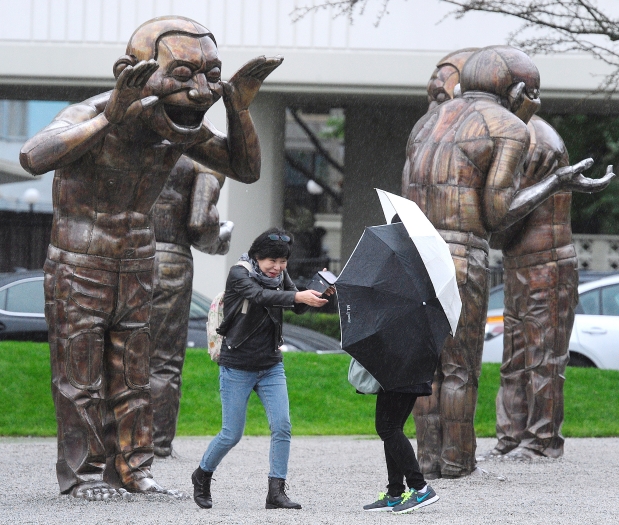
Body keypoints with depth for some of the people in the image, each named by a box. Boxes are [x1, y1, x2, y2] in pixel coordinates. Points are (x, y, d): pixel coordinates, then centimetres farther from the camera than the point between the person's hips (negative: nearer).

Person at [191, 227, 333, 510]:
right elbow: (260, 295, -33)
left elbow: (298, 307, -8)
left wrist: (317, 293, -29)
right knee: (231, 434, 0)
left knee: (282, 427, -10)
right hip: (237, 368, -5)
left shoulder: (280, 275, 4)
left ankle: (276, 491, -6)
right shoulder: (239, 274, -13)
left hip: (271, 367, 5)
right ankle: (202, 475, 25)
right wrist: (298, 296, -46)